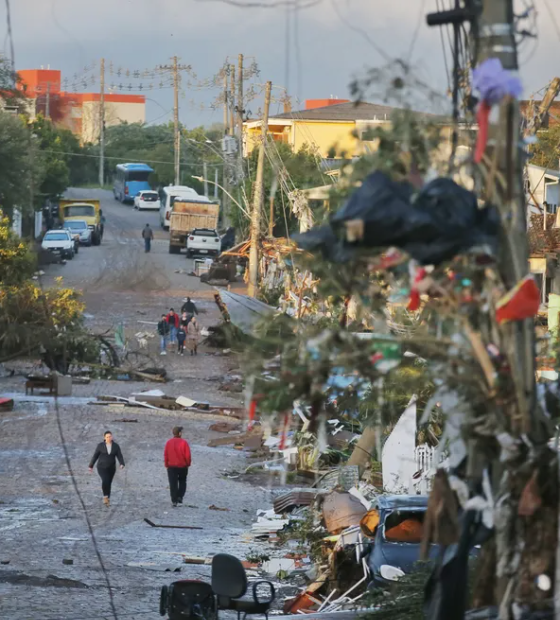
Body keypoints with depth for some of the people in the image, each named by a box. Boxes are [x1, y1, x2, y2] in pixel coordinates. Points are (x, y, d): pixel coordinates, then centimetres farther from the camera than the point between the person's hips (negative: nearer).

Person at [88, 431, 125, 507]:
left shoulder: (116, 446, -5)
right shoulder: (100, 445, -9)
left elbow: (119, 457, -9)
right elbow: (95, 456, -1)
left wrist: (122, 465, -28)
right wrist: (91, 466, 3)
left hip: (111, 468, 2)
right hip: (102, 467, -2)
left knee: (108, 484, 11)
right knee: (105, 480, -25)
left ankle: (107, 500, 28)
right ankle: (105, 496, -4)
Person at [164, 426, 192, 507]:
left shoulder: (169, 443, -3)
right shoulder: (184, 442, -10)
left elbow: (165, 455, 0)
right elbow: (188, 455, -9)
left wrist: (166, 465, 10)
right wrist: (188, 464, 5)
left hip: (171, 467, 1)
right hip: (183, 466, -1)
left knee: (173, 484, 3)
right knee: (182, 482, 20)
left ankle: (174, 501, -1)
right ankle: (180, 497, 6)